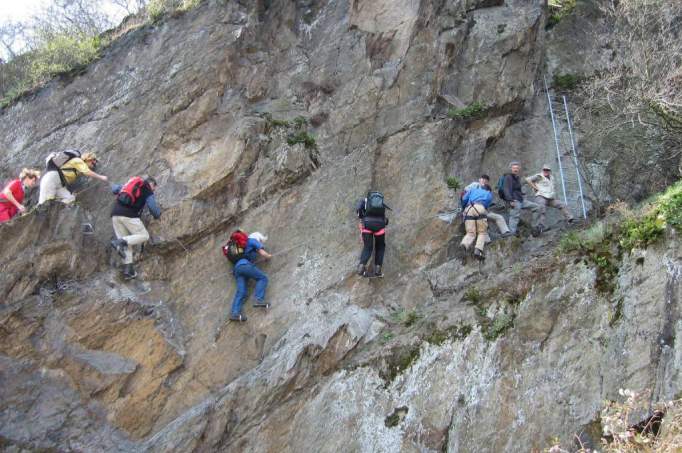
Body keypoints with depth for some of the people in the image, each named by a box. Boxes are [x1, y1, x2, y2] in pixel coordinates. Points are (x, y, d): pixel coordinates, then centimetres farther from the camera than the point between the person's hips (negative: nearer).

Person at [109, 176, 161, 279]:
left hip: (115, 213, 6)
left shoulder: (131, 183, 27)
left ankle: (128, 270, 1)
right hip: (129, 215, -6)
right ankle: (120, 242, -16)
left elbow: (114, 188, 34)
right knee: (144, 236, 5)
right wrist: (157, 215, 28)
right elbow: (154, 209, 6)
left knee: (126, 243, 9)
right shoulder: (148, 191, 10)